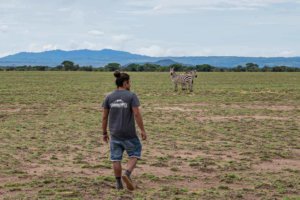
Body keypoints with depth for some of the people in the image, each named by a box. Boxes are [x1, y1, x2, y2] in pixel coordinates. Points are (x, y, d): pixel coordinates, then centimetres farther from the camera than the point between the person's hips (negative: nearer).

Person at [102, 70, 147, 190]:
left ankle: (118, 183, 13)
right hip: (129, 134, -3)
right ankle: (127, 174, -9)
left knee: (116, 158, 10)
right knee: (134, 154, 12)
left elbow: (104, 116, 2)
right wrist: (142, 130, -8)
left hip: (114, 133, 3)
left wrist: (104, 133, 11)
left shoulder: (109, 97, 1)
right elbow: (137, 114, -15)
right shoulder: (131, 96, -10)